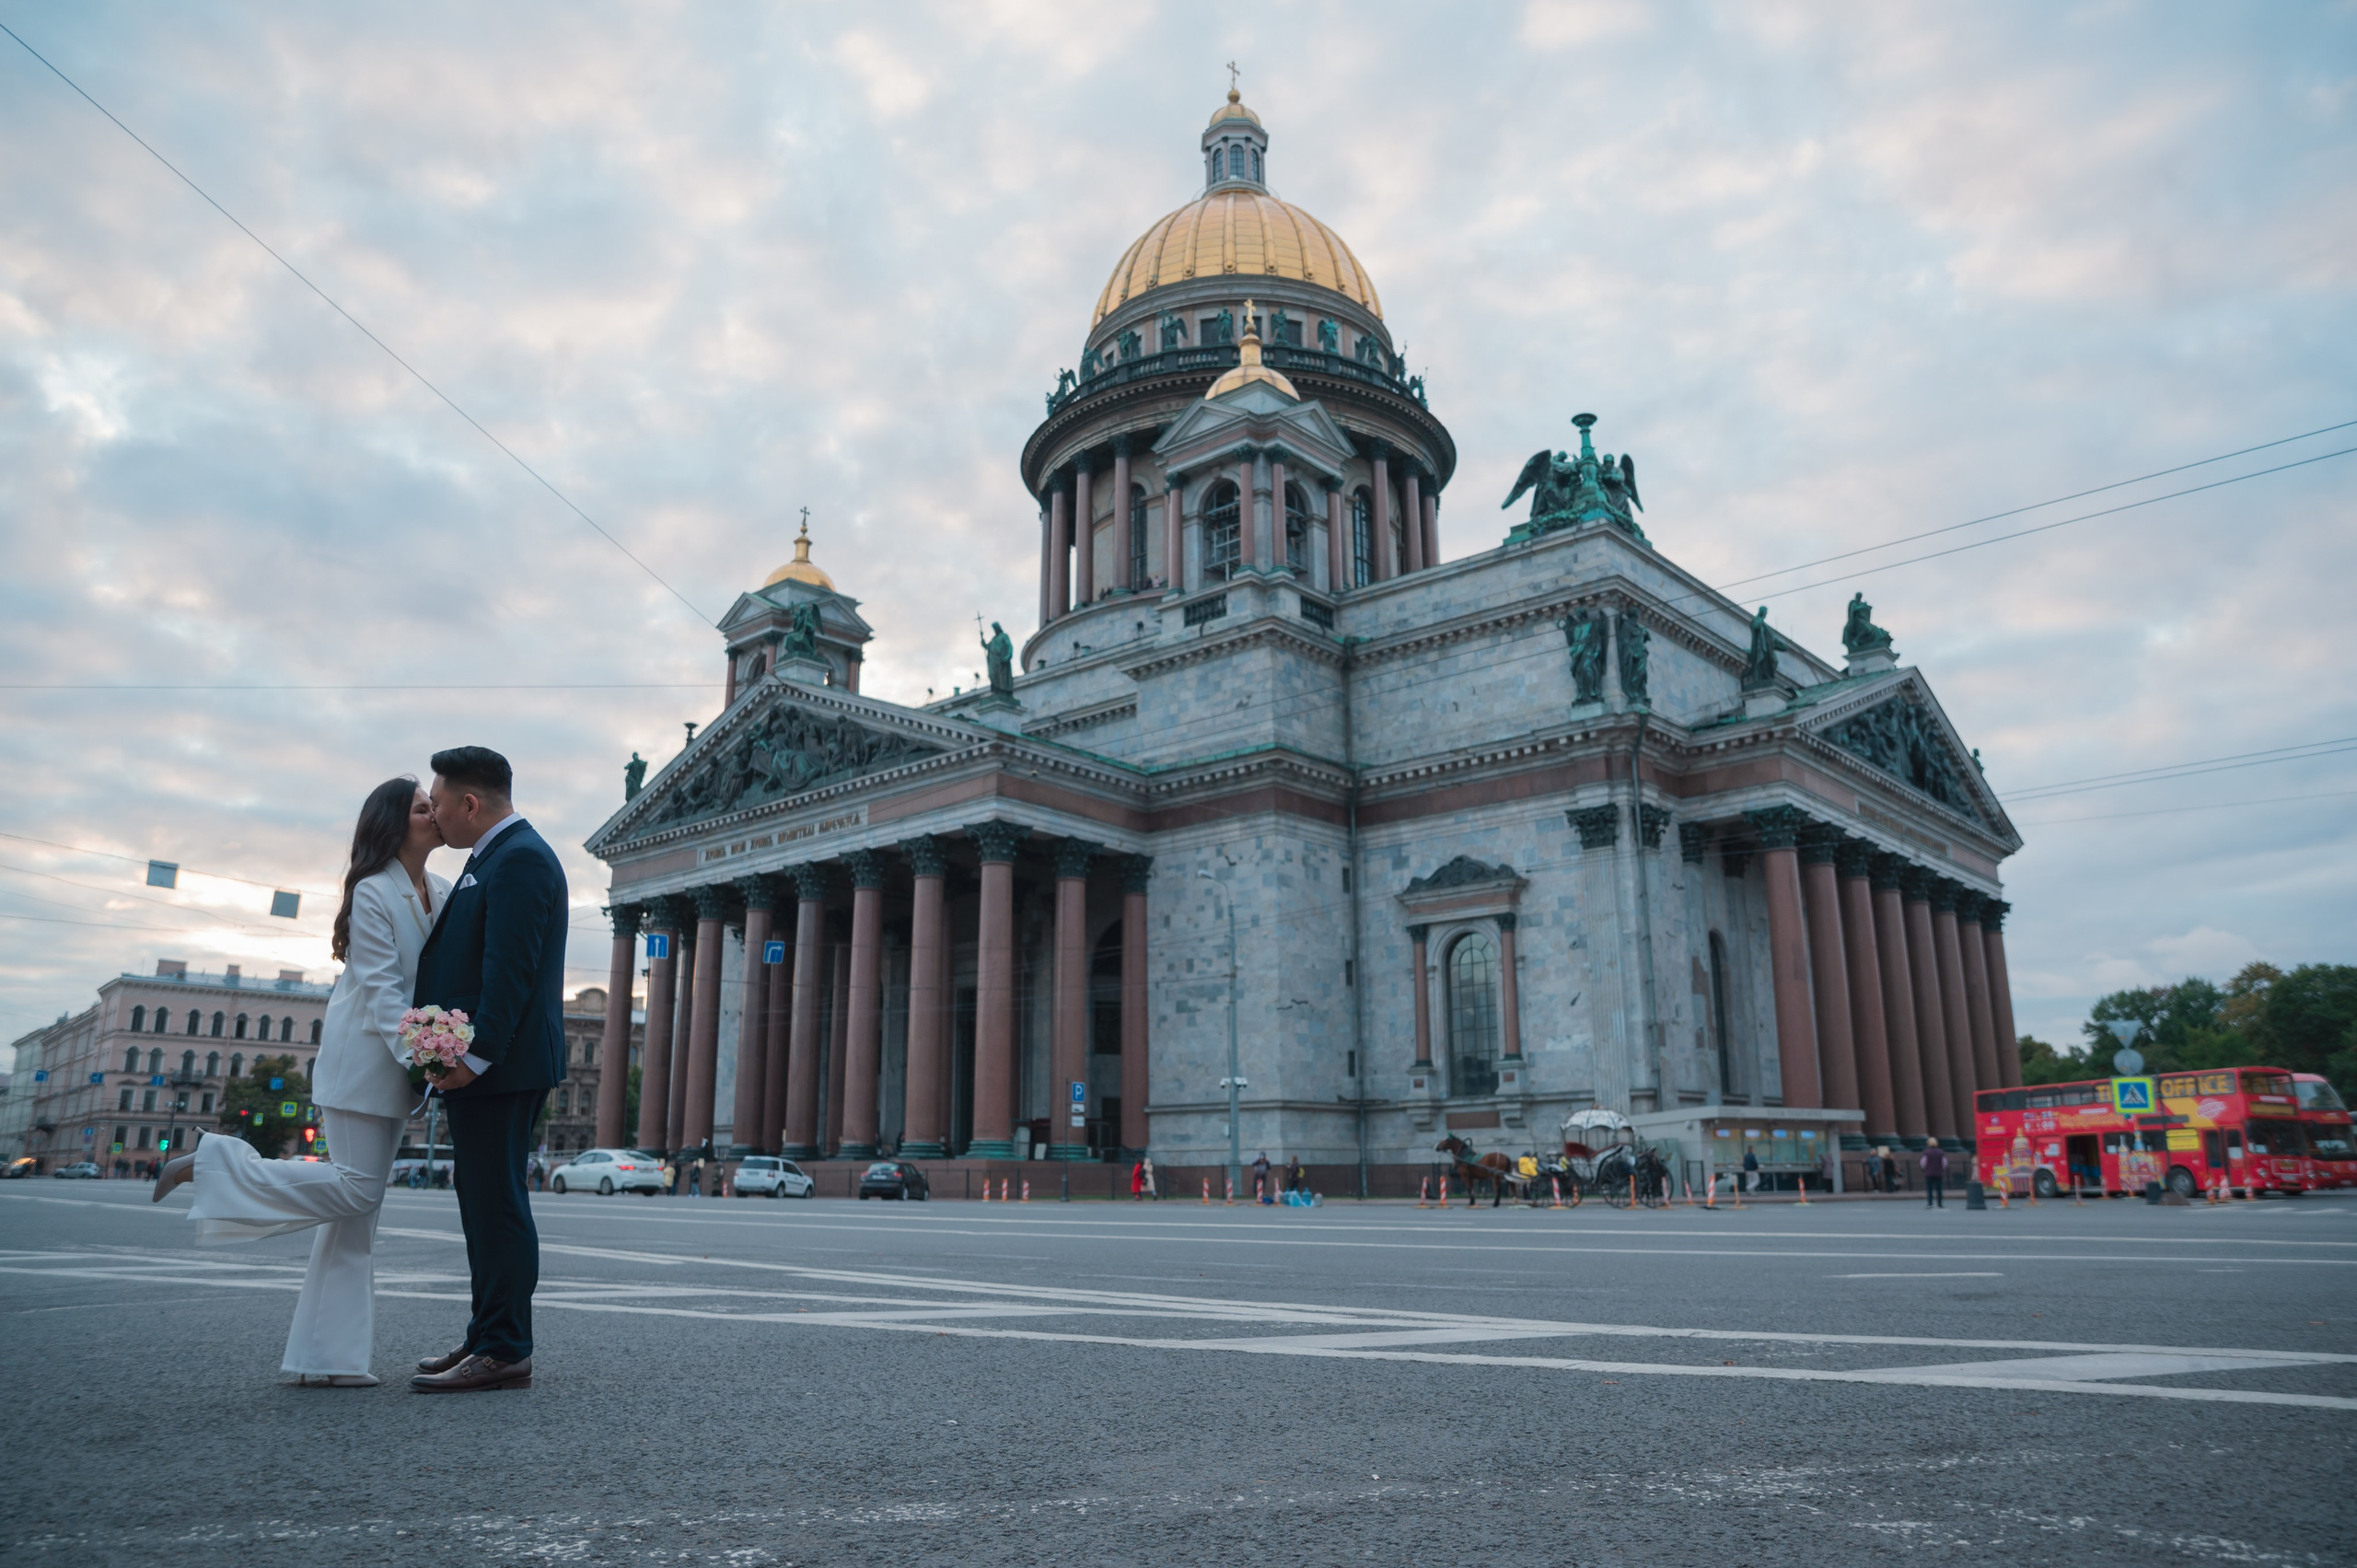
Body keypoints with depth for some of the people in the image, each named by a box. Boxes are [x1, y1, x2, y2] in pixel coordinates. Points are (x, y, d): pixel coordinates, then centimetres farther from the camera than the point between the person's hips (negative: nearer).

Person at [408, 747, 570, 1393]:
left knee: (497, 1205, -7)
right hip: (482, 1065, 11)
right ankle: (487, 1337, 23)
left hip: (498, 1066, -11)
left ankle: (505, 1352, -2)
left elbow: (509, 968, -21)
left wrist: (478, 1054, -24)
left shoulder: (519, 859, -13)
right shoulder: (497, 857, 20)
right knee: (483, 1202, 15)